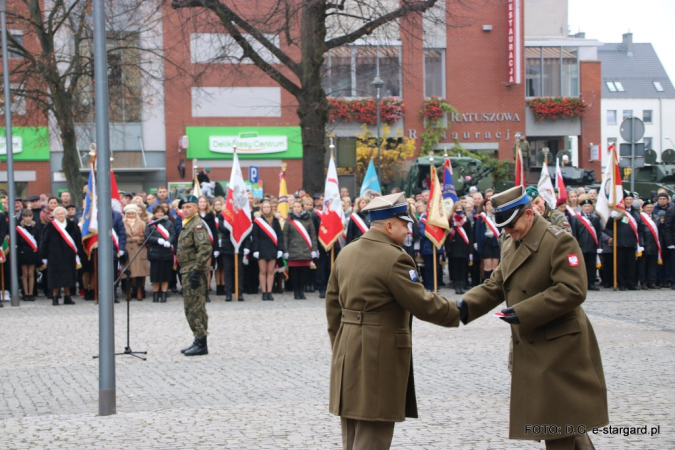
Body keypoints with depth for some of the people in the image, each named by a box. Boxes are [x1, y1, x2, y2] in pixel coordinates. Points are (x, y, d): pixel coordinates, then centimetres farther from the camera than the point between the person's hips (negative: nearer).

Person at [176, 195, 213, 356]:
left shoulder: (198, 225, -14)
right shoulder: (187, 225, 18)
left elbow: (205, 249, -23)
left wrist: (196, 271, -24)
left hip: (194, 272, -11)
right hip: (187, 272, 11)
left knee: (195, 308, -8)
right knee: (191, 308, 14)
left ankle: (201, 344, -5)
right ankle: (198, 341, 19)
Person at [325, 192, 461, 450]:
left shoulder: (346, 253, 9)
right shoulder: (394, 258, -16)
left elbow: (333, 305, 14)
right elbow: (423, 305, -15)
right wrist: (457, 313, 0)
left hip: (346, 354, 9)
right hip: (380, 357, -8)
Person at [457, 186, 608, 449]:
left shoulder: (559, 241, -15)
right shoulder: (510, 245, 13)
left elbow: (572, 291, -22)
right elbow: (496, 285, 13)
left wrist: (523, 312, -24)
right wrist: (467, 305, -7)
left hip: (558, 346, -8)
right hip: (531, 348, 8)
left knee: (558, 428, -4)